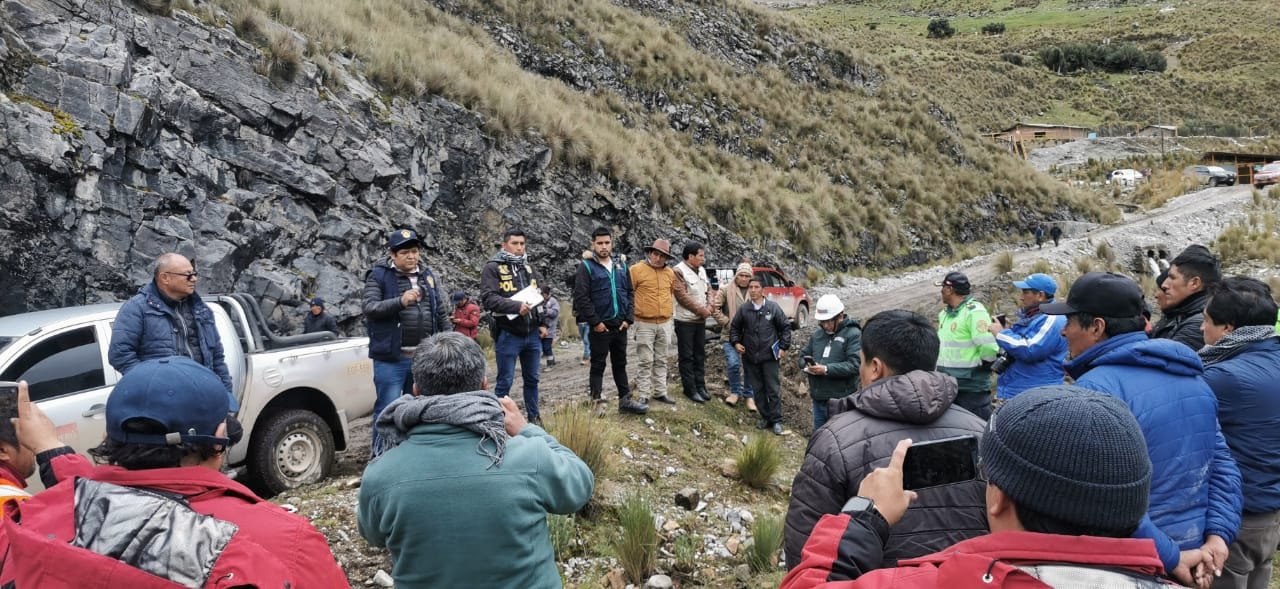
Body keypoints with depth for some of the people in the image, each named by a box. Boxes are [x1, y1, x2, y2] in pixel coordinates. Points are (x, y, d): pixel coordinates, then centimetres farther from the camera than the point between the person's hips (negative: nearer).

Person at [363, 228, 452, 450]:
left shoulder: (429, 276, 10)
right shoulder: (379, 276, -3)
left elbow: (442, 313, 14)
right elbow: (369, 308, -15)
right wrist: (400, 301, -28)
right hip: (391, 357, -5)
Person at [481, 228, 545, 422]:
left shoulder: (529, 268, 15)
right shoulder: (492, 268, -6)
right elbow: (488, 299, -17)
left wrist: (542, 323, 11)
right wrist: (516, 306, -26)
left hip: (532, 334, 6)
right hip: (508, 335, -6)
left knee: (532, 379, 14)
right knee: (505, 381, 0)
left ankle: (534, 417, 25)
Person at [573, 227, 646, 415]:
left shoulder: (621, 266, 10)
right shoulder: (587, 267, -7)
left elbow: (629, 293, 12)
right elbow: (581, 297, -13)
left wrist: (629, 318, 2)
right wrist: (595, 322, -15)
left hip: (620, 325, 5)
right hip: (600, 327, -5)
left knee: (620, 364, 14)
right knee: (598, 365, 3)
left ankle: (625, 400, 22)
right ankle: (597, 403, 9)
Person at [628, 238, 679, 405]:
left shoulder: (670, 273, 8)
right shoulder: (636, 270, -10)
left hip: (665, 323, 5)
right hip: (644, 324, -5)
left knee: (661, 360, 12)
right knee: (645, 362, -2)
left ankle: (660, 392, 21)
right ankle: (644, 395, 4)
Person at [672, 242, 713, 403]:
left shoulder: (701, 270, 8)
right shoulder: (679, 271, -16)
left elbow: (708, 289, 15)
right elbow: (682, 297, -21)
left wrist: (709, 308, -4)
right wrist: (702, 311, -16)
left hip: (701, 320, 8)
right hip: (685, 320, -7)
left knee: (700, 355, 12)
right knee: (686, 356, 1)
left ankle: (700, 386, 21)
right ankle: (690, 389, 7)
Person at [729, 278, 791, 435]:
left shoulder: (773, 308, -4)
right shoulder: (744, 309, 1)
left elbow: (785, 326, 2)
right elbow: (734, 327, 14)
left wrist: (783, 347, -2)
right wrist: (736, 342, 1)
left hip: (769, 357, -3)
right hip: (750, 357, 3)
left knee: (774, 389, 1)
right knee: (758, 389, 10)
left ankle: (776, 421, 9)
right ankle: (765, 417, 23)